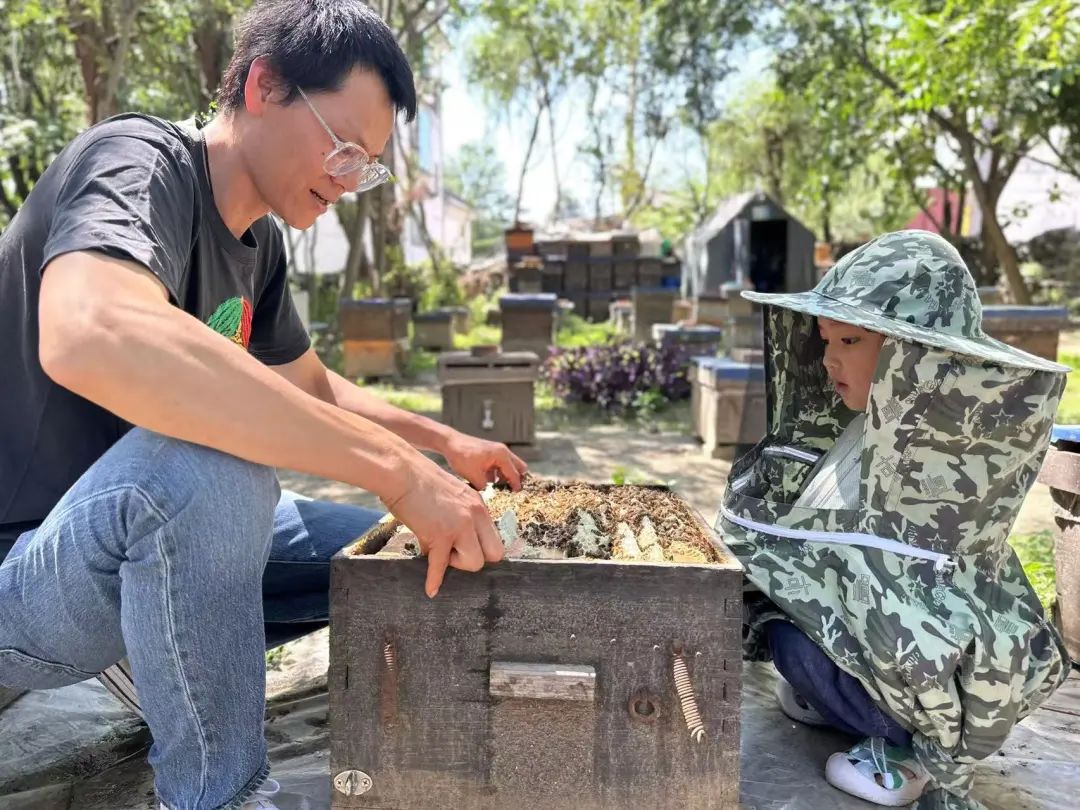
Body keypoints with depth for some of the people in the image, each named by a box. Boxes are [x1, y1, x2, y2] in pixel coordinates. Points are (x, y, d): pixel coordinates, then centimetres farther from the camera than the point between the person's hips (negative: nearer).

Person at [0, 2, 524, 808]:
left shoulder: (257, 241, 4)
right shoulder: (139, 163, -21)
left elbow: (314, 391, 18)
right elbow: (90, 335, -44)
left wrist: (444, 443, 4)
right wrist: (398, 468, -42)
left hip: (147, 543, 8)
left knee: (397, 550, 5)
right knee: (205, 461, -38)